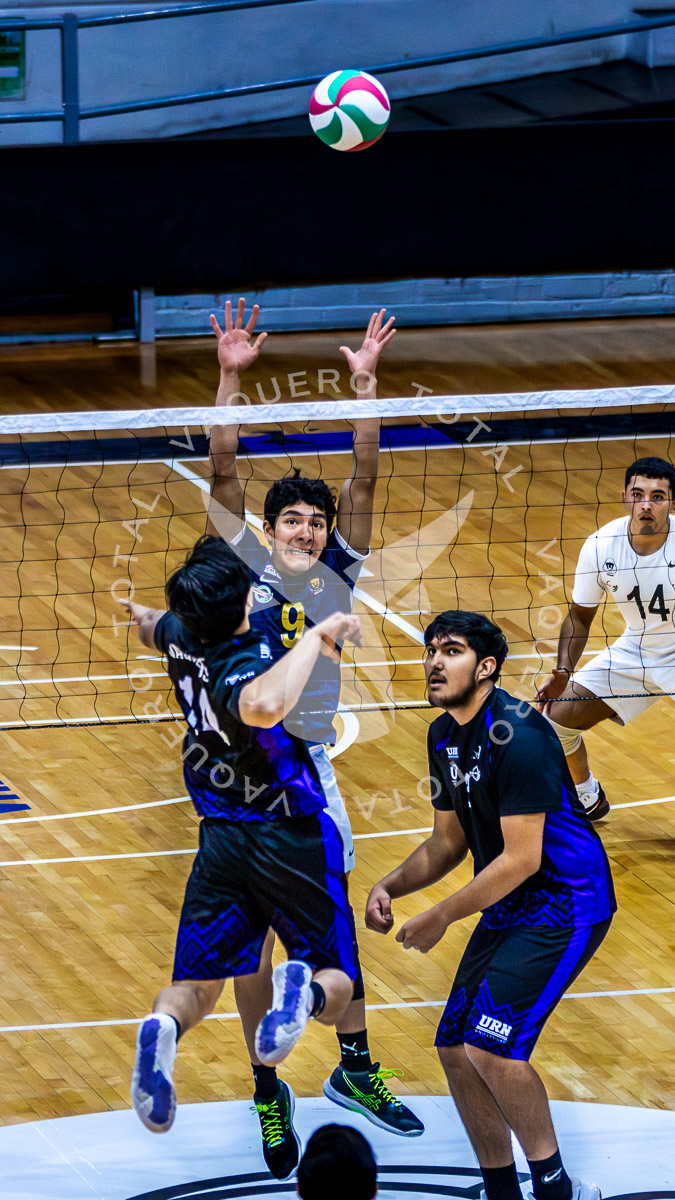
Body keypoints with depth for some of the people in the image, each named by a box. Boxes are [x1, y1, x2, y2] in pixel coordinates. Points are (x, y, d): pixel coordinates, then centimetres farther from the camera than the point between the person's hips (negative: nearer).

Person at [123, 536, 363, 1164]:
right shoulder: (244, 662, -26)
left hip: (221, 838, 5)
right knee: (338, 986, 8)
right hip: (293, 837, -5)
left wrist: (139, 612, 49)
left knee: (195, 984, 10)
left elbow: (151, 627, 23)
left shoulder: (181, 636, -4)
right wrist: (316, 635, -37)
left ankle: (163, 1026, -27)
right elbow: (263, 706, -52)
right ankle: (304, 988, -30)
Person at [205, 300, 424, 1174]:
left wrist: (364, 382, -15)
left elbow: (363, 478, -6)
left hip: (310, 767, 3)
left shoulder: (339, 573, 1)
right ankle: (267, 1091, 13)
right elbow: (222, 475, -11)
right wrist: (230, 378, -20)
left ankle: (354, 1068, 26)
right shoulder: (249, 569, -4)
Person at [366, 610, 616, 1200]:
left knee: (491, 1045, -19)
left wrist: (440, 918, -17)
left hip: (566, 902, -9)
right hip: (509, 906, 9)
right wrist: (389, 887, 0)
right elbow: (449, 842, 17)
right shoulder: (445, 735, 6)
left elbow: (521, 858, -23)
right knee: (456, 1048, 5)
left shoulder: (518, 736, -23)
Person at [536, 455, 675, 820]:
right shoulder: (600, 546, -15)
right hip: (633, 652, 4)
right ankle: (589, 800, 30)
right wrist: (564, 672, -12)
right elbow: (580, 616, 0)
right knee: (557, 717, 2)